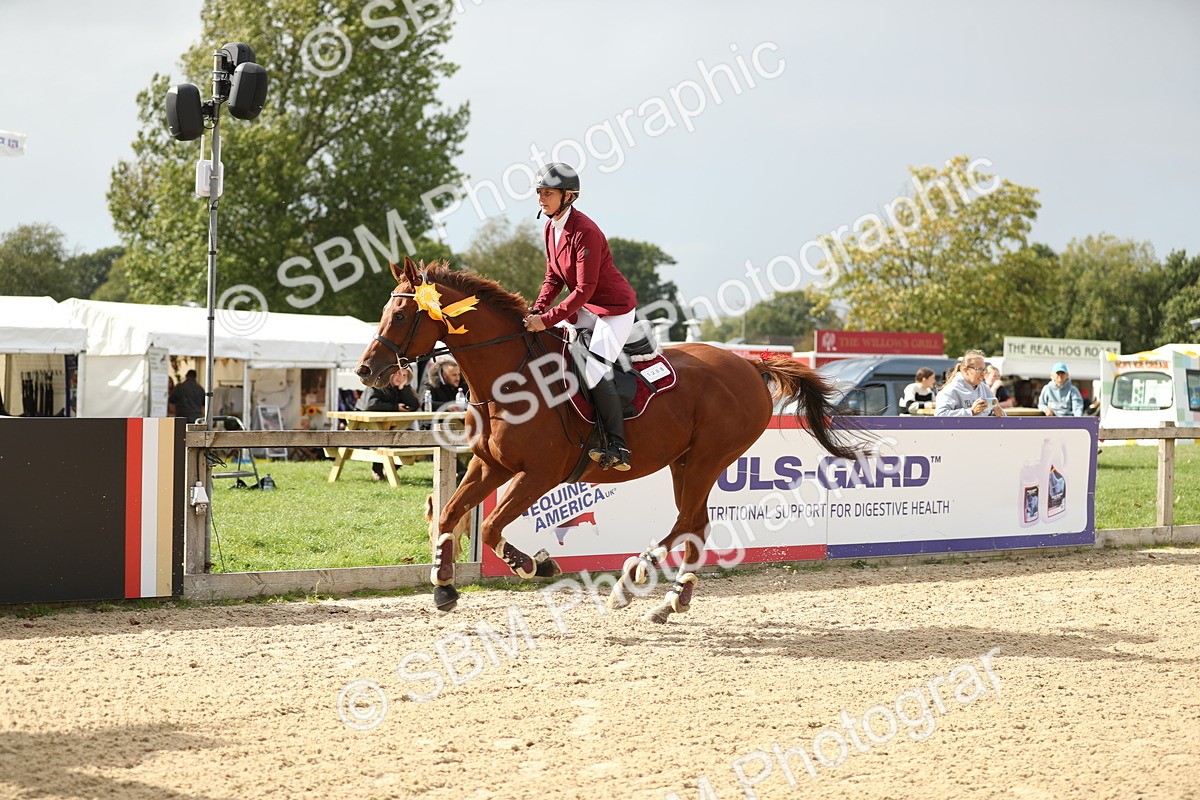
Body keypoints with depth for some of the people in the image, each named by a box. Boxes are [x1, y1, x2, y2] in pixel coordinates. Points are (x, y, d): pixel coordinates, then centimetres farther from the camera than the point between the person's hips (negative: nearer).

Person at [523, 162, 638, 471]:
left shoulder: (585, 232, -25)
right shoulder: (550, 229, 3)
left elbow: (584, 289, -27)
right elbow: (553, 278, 9)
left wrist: (548, 319, -28)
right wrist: (536, 312, -7)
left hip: (615, 307, -10)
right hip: (585, 308, 10)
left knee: (594, 368, -23)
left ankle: (617, 447, -20)